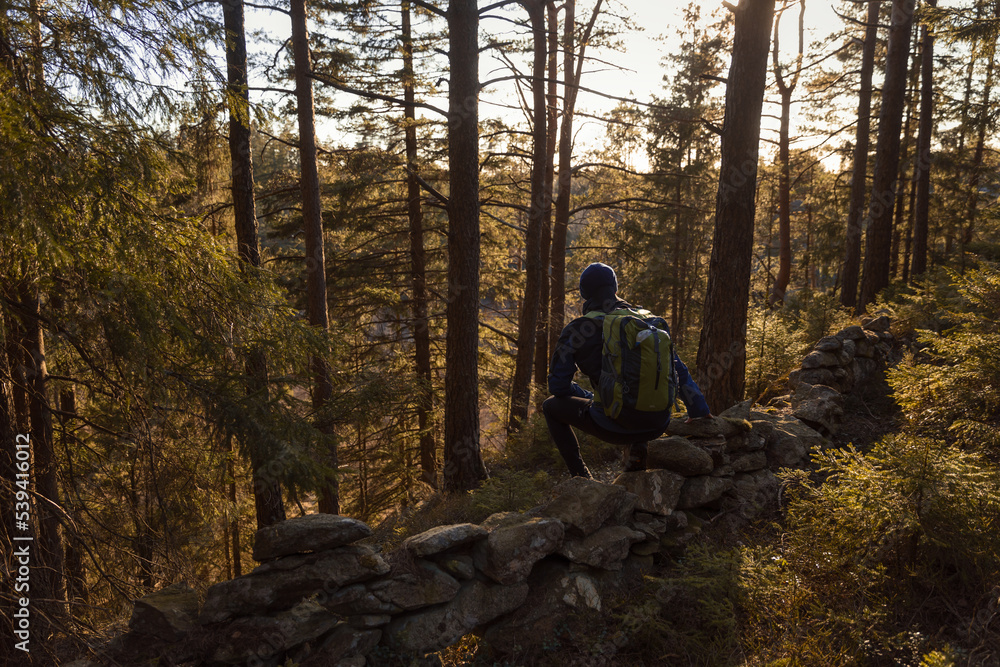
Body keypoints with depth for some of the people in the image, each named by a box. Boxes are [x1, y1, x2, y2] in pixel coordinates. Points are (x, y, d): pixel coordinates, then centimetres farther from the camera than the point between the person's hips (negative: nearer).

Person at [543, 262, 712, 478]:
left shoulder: (575, 332, -3)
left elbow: (558, 386, 2)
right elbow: (678, 370, 10)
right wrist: (701, 412, 18)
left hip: (615, 426, -4)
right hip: (658, 426, 4)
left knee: (551, 406, 22)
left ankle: (581, 477, 17)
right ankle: (637, 449, 19)